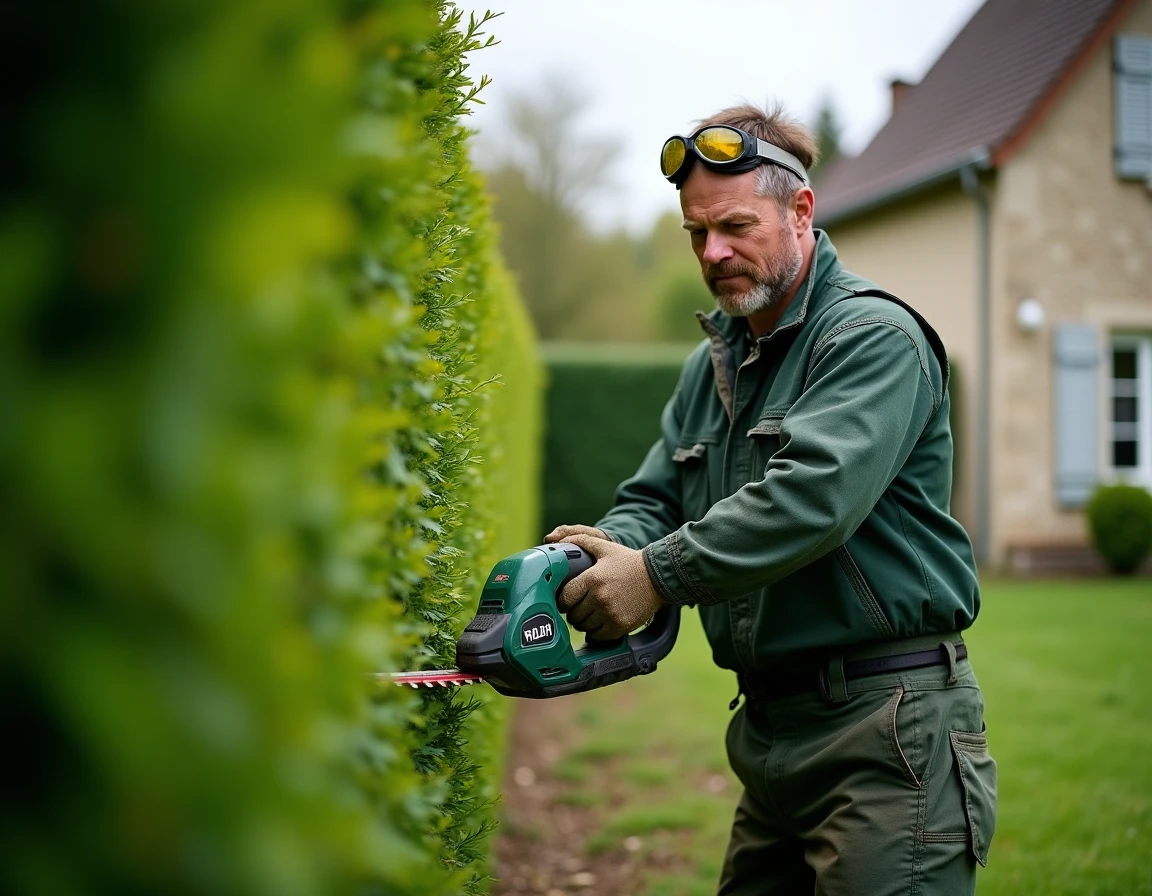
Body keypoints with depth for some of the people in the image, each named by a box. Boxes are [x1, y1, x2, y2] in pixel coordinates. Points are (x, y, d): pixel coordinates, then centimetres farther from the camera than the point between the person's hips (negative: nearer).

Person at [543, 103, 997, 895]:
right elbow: (654, 498, 12)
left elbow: (815, 494, -25)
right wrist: (610, 548, -11)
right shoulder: (713, 365, 16)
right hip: (773, 731, 8)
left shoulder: (873, 337, -11)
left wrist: (657, 576, -25)